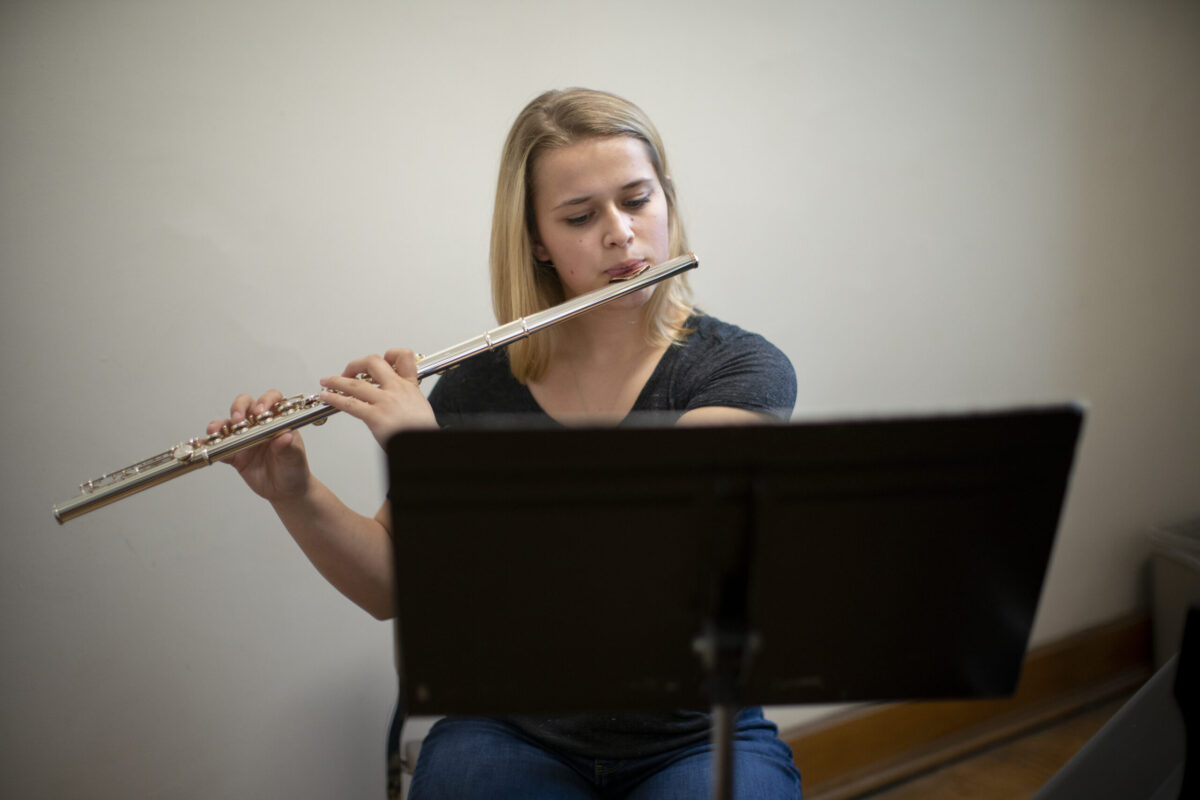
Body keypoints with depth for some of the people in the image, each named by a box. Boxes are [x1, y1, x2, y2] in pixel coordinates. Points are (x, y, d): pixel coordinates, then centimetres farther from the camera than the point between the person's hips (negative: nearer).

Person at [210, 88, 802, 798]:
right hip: (513, 734, 2)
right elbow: (390, 587, 5)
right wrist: (294, 494, -13)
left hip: (700, 742, -1)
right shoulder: (478, 387, 0)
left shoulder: (744, 370, -8)